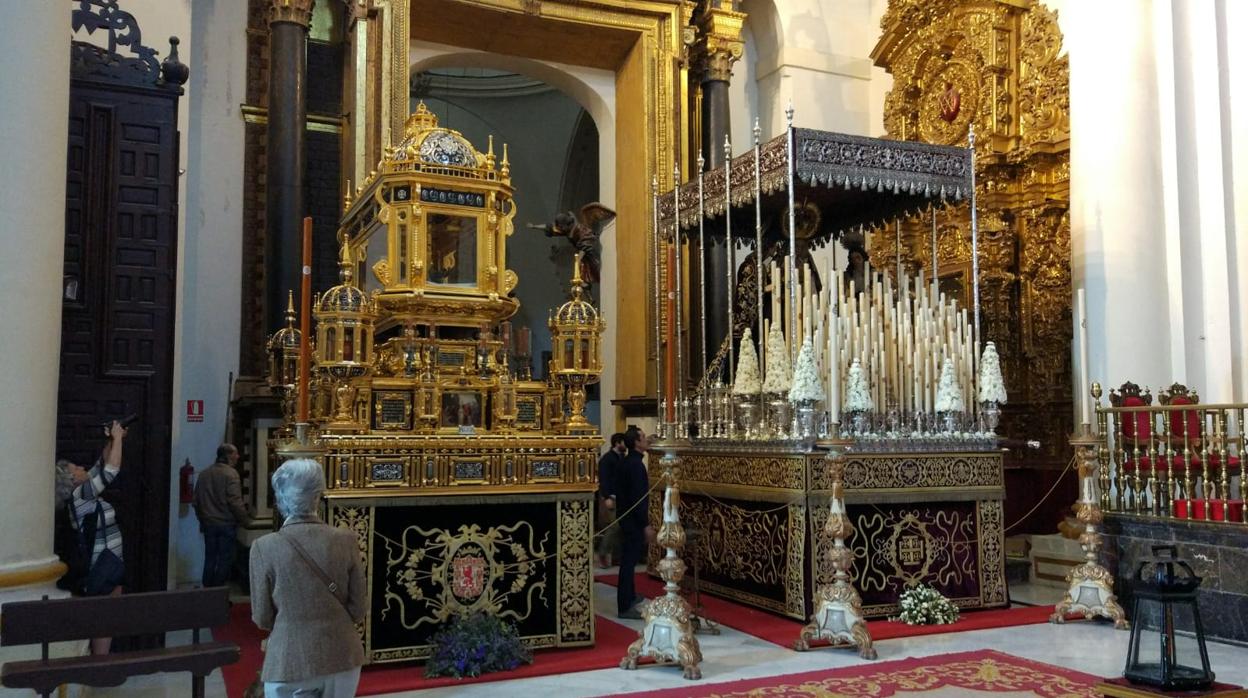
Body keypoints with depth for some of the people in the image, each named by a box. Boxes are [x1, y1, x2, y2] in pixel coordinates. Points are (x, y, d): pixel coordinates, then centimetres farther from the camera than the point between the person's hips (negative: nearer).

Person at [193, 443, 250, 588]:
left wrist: (202, 518, 23)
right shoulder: (230, 473, -14)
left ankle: (207, 588, 18)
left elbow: (197, 500, 13)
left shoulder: (204, 473, 7)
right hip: (226, 523, -6)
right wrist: (243, 519, -7)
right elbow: (235, 501, -19)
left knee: (210, 557, 14)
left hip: (208, 523, 6)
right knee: (225, 559, 2)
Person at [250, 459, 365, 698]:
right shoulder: (345, 540, -7)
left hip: (290, 660, -2)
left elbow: (262, 618, -3)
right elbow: (358, 610, -2)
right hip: (342, 657, 2)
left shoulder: (265, 547, -11)